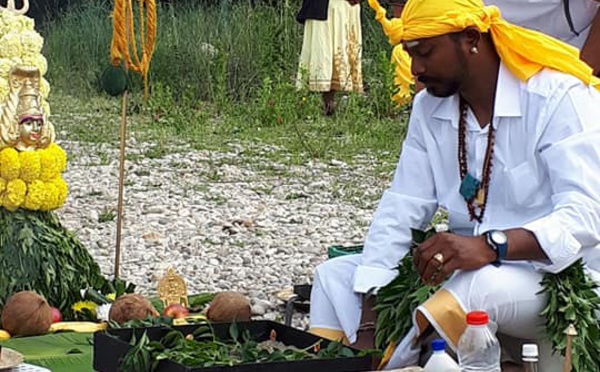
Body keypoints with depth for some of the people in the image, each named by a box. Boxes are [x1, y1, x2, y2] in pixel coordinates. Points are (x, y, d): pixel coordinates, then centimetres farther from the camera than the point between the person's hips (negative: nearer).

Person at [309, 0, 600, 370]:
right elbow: (401, 209, 0)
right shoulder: (429, 107, 5)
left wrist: (490, 246, -41)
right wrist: (368, 326, -11)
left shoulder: (559, 98, -15)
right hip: (463, 270, 7)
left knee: (481, 285, -37)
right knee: (335, 275, -2)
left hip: (552, 274, -7)